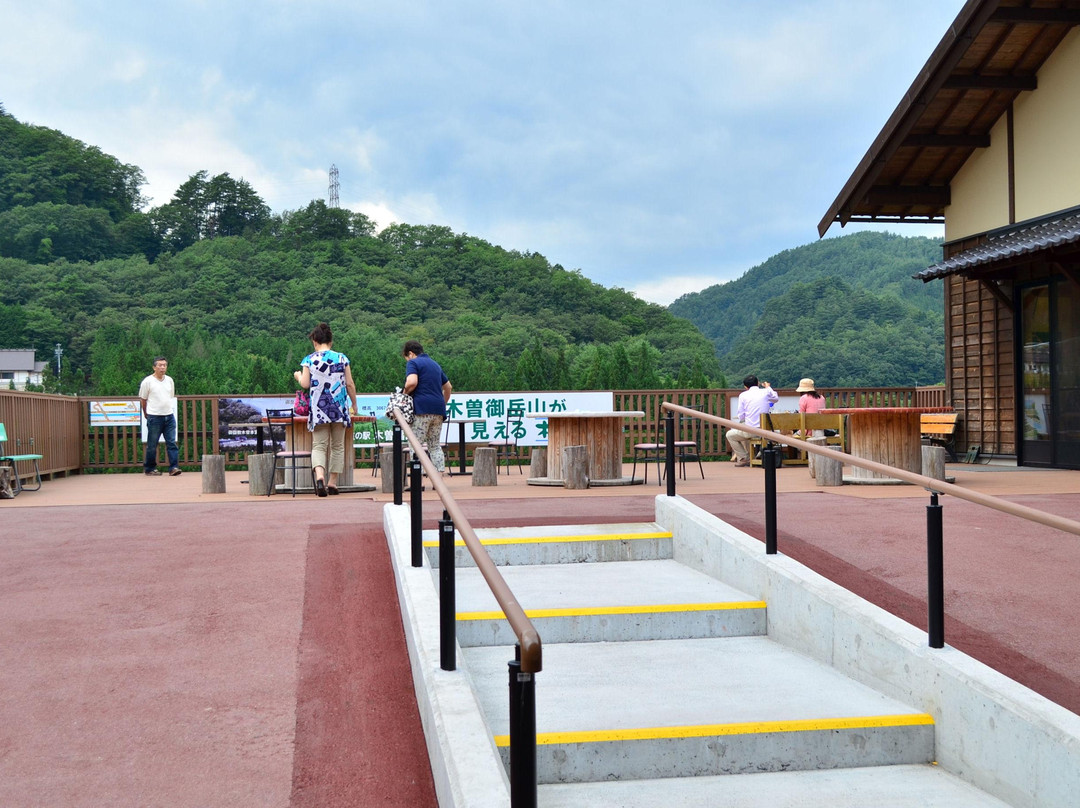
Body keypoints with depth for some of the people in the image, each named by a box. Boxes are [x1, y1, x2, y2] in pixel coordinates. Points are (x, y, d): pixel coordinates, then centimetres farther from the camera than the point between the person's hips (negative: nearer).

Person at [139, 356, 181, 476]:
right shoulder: (148, 381, -5)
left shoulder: (170, 380, 10)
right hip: (154, 417, -4)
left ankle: (174, 467, -2)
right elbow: (143, 399, 3)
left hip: (169, 416, 4)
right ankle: (149, 469, 12)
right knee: (152, 445, 3)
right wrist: (146, 414, 10)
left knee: (172, 443, -2)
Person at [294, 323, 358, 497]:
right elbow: (350, 384, 2)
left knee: (319, 445, 1)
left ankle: (320, 475, -24)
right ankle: (332, 482, 11)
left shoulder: (309, 360, -1)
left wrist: (298, 376, 19)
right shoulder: (342, 358, 2)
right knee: (337, 446, 11)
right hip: (339, 407, 1)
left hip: (318, 408, -1)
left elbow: (305, 384, -3)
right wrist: (354, 404, 14)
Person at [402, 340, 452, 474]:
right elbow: (448, 386, 28)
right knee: (435, 445, 11)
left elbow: (412, 382, -19)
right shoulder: (435, 364, 23)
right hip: (438, 410, 7)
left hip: (422, 409, -7)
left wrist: (405, 393, -1)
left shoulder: (413, 363, -1)